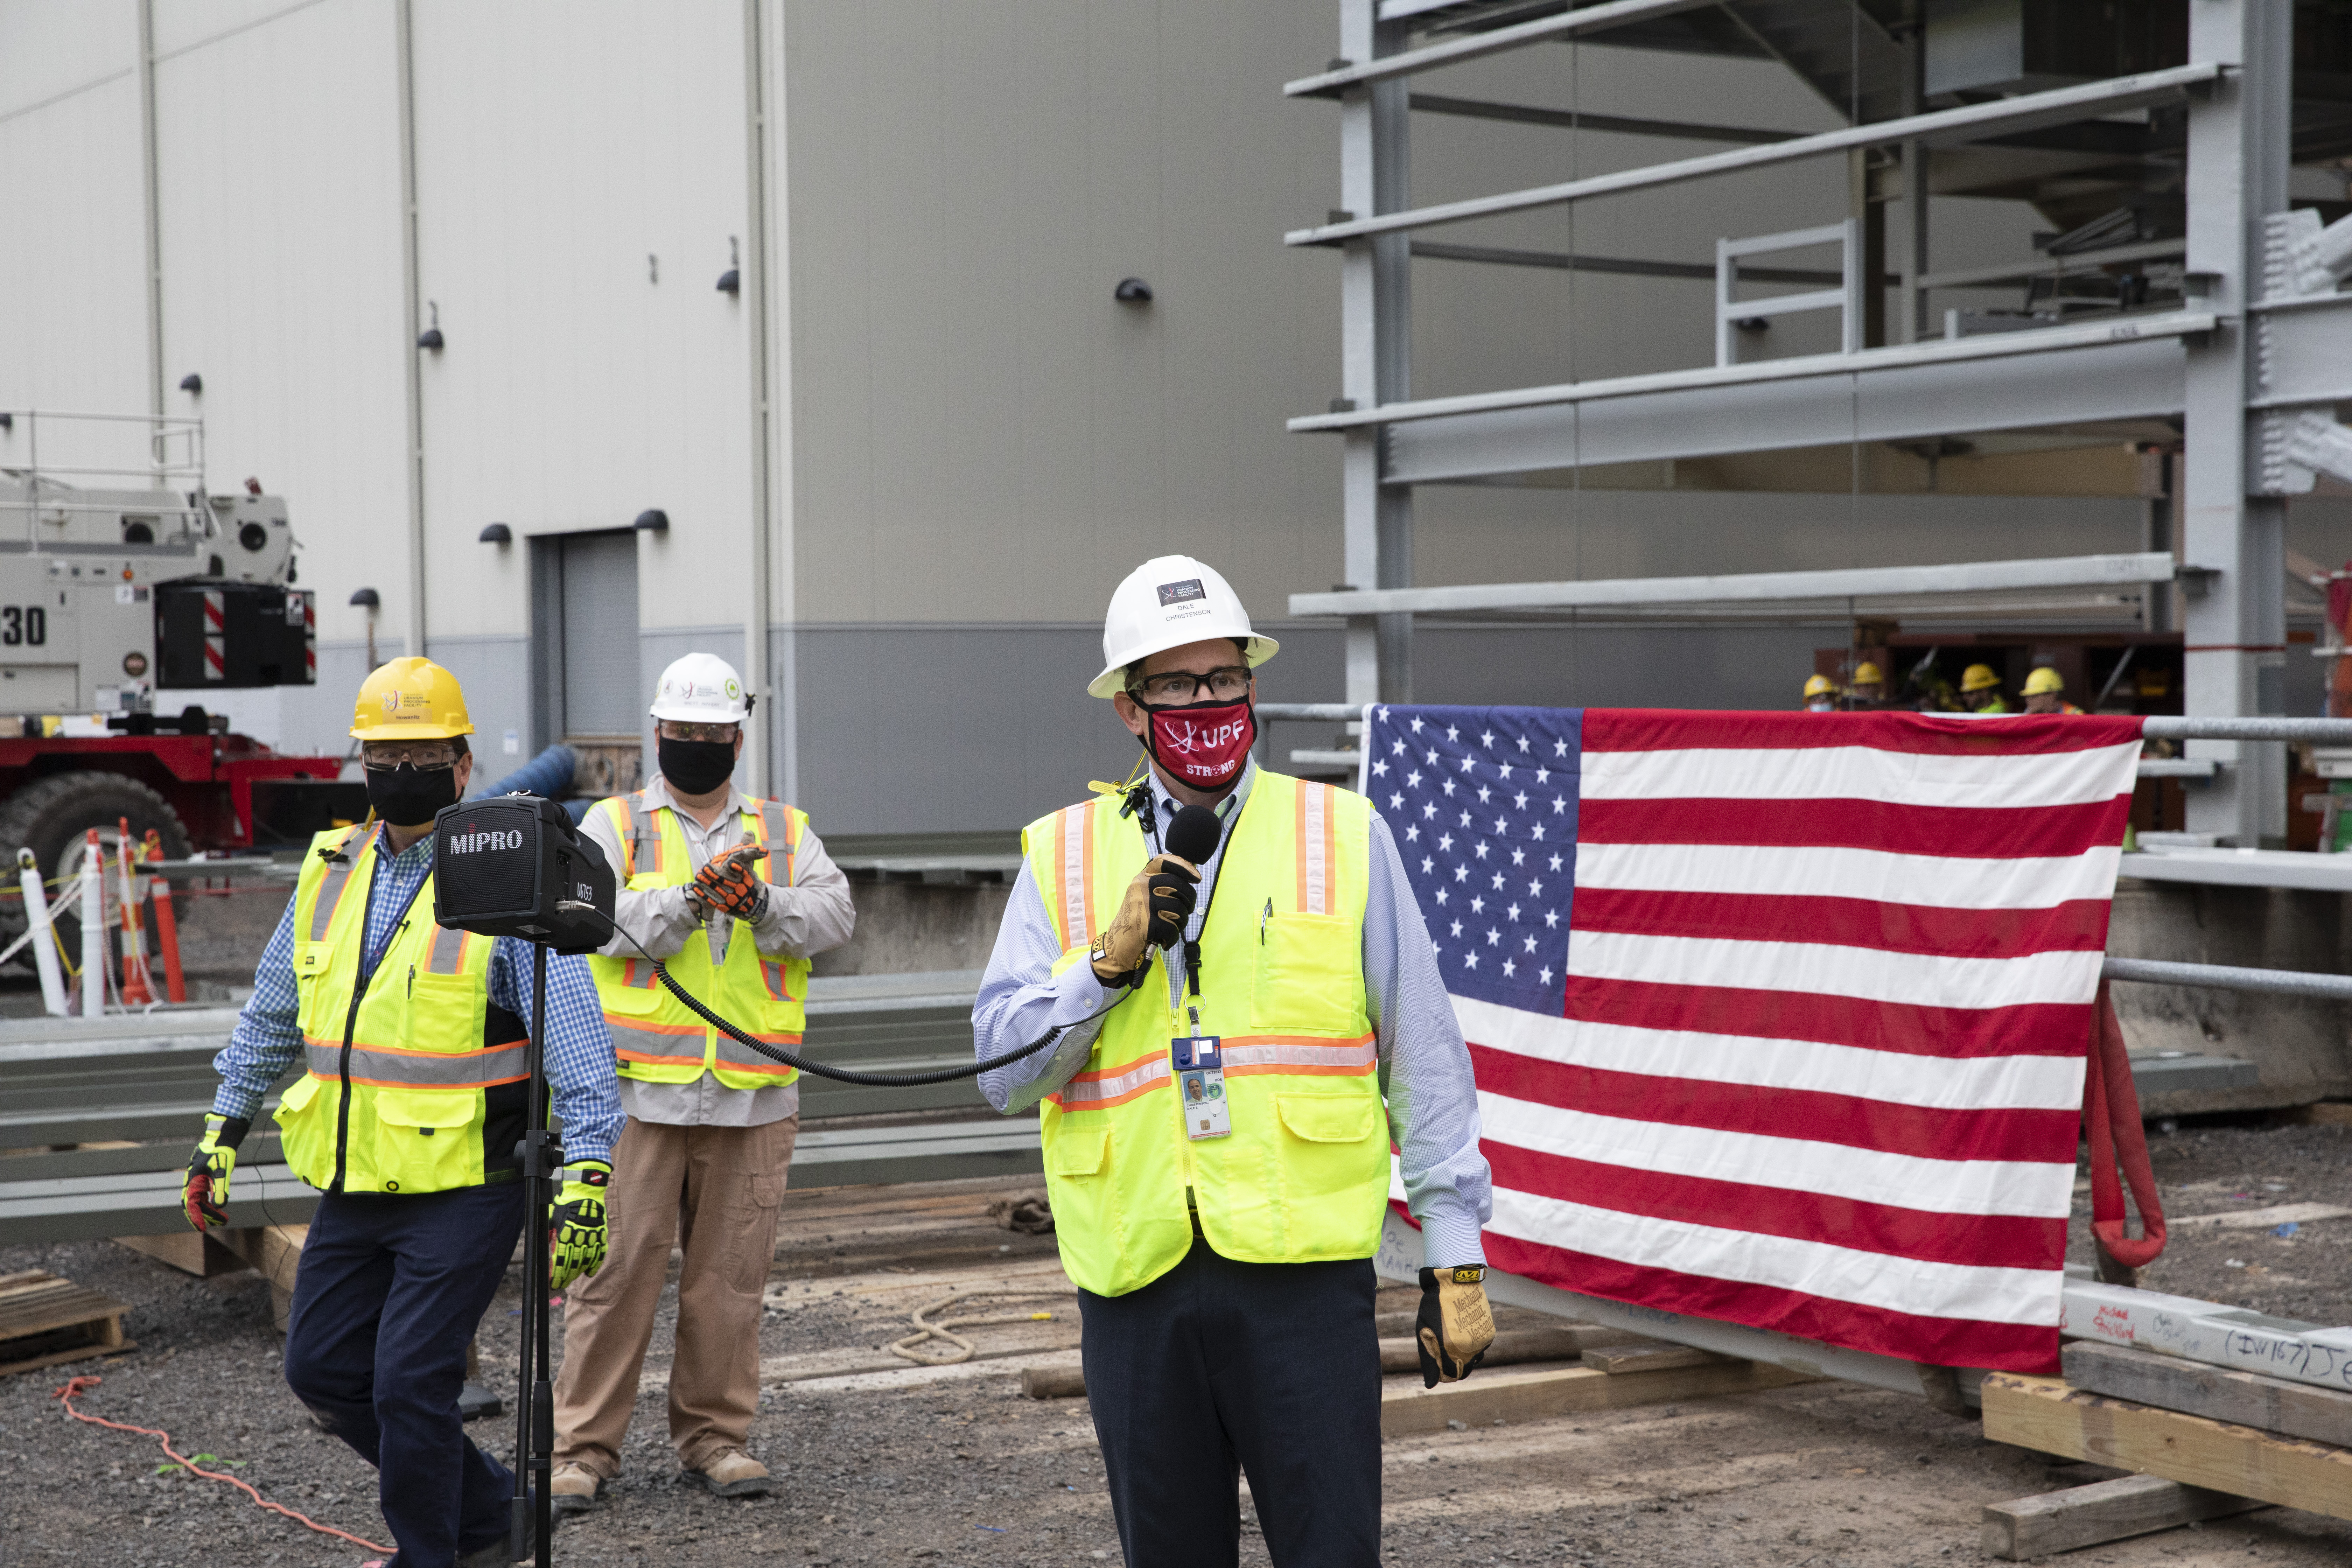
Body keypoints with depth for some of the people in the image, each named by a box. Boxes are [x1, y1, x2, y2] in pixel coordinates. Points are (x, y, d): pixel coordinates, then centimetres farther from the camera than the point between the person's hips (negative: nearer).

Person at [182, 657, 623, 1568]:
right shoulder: (331, 870, 7)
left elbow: (572, 1033, -18)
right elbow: (272, 1016, 18)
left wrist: (586, 1177, -27)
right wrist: (221, 1135, 18)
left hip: (466, 1188, -7)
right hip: (356, 1184, 7)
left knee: (408, 1385, -7)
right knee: (322, 1367, 13)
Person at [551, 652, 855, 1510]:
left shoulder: (786, 832, 14)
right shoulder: (614, 825, 8)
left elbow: (834, 914, -1)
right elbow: (598, 919, -9)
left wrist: (759, 901, -18)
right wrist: (691, 898, -21)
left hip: (751, 1094, 2)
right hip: (637, 1089, -2)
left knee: (730, 1272, 7)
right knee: (617, 1268, -1)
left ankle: (713, 1434, 19)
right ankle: (583, 1446, 7)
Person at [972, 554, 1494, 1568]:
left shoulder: (1343, 837, 5)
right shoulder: (1064, 858, 9)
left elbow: (1423, 1057, 7)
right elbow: (1003, 1071, 4)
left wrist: (1454, 1255, 4)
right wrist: (1111, 958, -11)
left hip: (1304, 1269, -2)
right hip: (1134, 1282, 2)